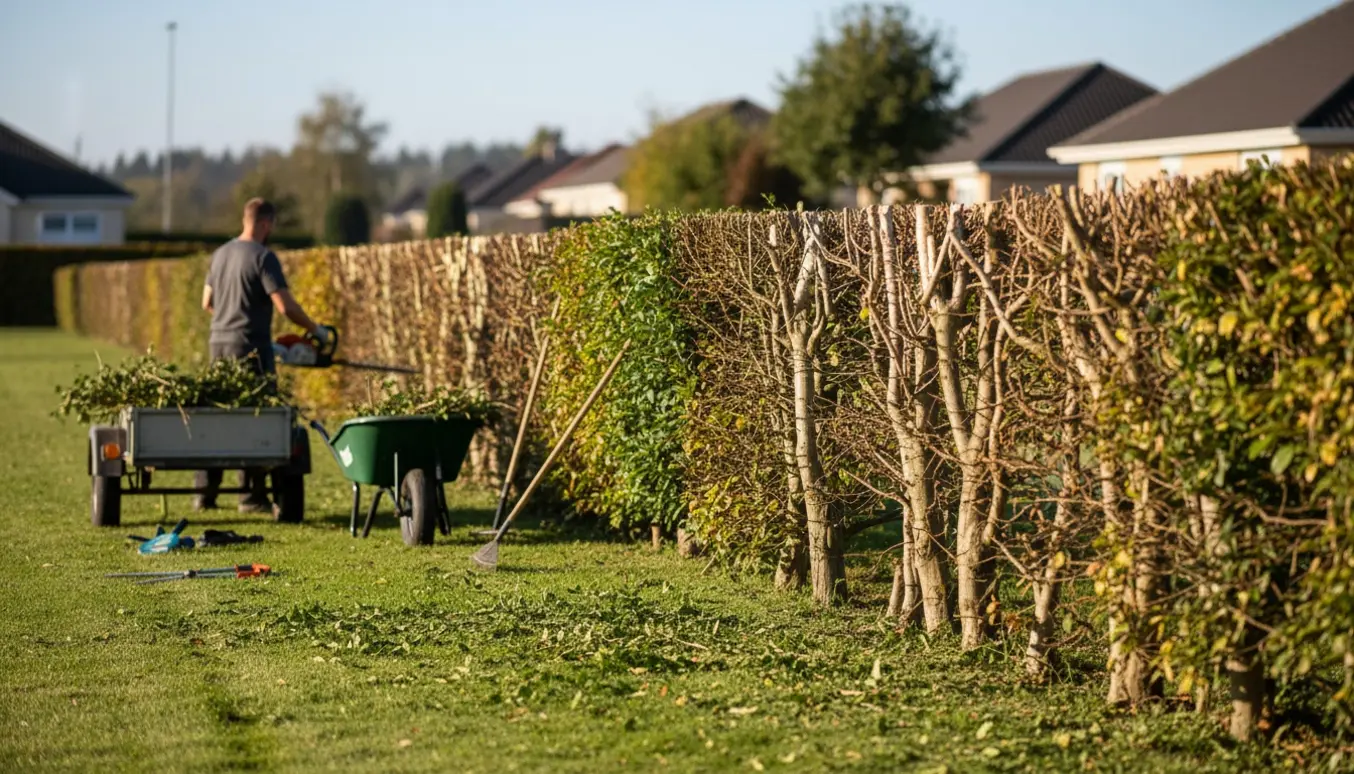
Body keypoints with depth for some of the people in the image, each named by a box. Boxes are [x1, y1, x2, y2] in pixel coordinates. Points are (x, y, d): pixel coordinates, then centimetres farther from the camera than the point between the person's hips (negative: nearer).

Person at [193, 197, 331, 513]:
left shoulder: (221, 253, 12)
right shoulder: (263, 257, -12)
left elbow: (207, 303, 20)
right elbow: (285, 306, -17)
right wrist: (316, 330, -4)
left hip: (219, 344, 7)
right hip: (250, 348, -7)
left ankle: (206, 493, 12)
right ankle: (252, 496, -1)